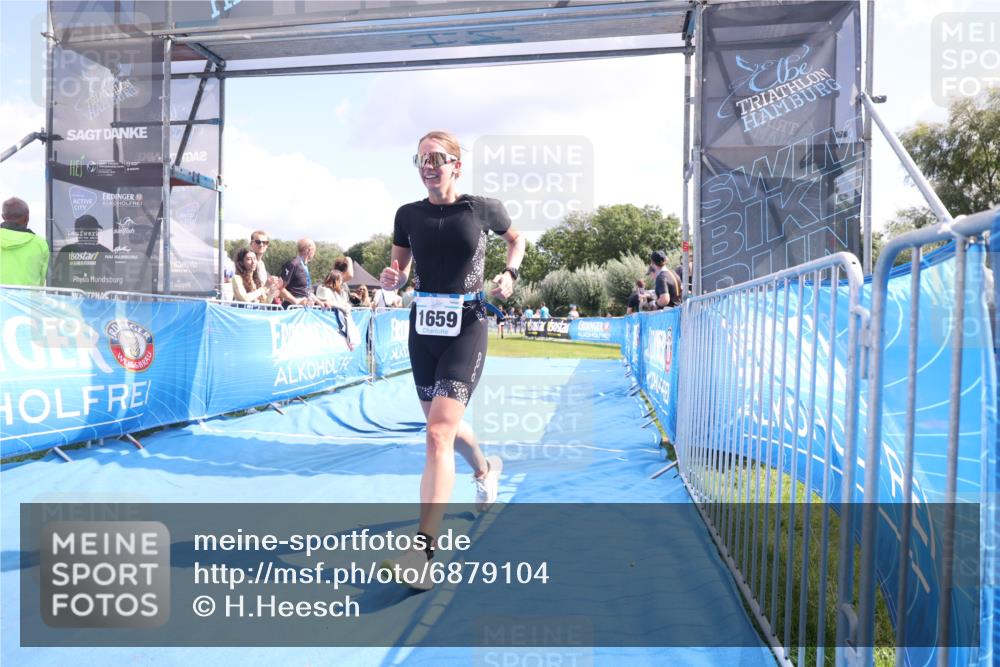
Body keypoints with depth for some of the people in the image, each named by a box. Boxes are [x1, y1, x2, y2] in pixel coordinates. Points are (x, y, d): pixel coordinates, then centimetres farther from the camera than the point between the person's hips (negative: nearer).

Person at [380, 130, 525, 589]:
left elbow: (516, 239, 16)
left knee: (438, 433, -18)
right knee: (445, 425, 20)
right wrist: (392, 279, -9)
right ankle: (485, 469, 53)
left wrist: (510, 274, -1)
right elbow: (400, 270, 14)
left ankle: (424, 550, -14)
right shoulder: (408, 215, 4)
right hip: (423, 327, 5)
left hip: (466, 328, -5)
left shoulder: (482, 208, -3)